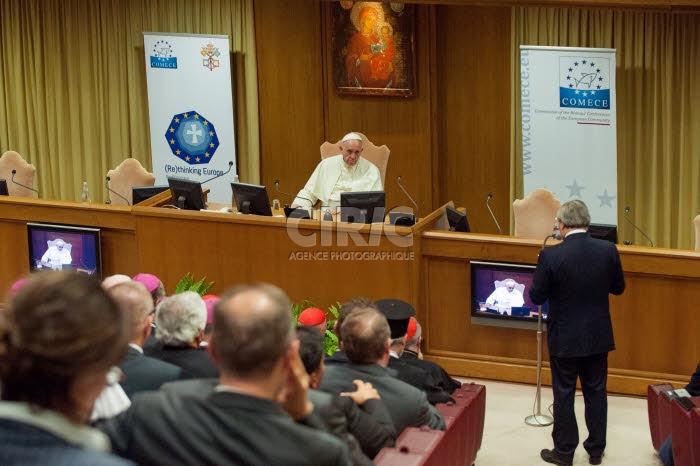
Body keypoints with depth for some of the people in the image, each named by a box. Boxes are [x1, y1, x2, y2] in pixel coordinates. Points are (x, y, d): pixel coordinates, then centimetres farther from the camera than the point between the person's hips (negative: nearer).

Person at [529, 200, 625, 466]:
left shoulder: (551, 256, -19)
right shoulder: (608, 251, -9)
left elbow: (536, 297, -11)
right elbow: (618, 288, 4)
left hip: (564, 339, -3)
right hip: (598, 336, 3)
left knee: (564, 394, 10)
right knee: (596, 393, 15)